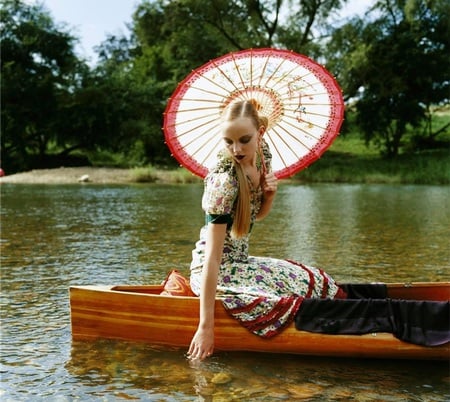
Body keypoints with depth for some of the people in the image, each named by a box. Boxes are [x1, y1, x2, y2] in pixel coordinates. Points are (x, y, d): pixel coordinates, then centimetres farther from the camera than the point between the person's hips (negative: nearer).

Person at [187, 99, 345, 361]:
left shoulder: (263, 152, -4)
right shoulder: (224, 181, -26)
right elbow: (212, 257, -27)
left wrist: (270, 193, -11)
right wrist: (206, 326, -29)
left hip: (239, 261, 8)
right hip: (216, 271, -8)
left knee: (315, 280, 2)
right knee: (304, 289, -19)